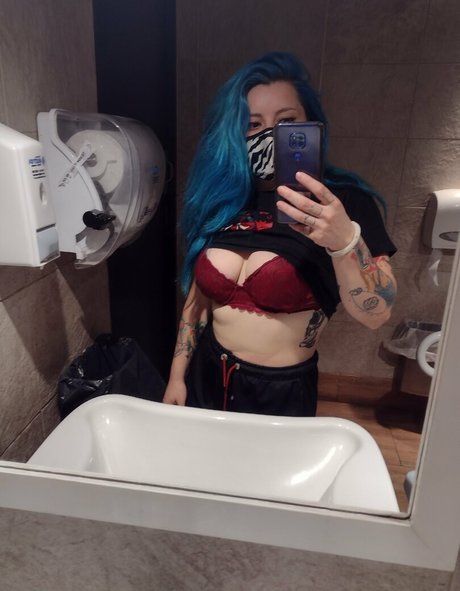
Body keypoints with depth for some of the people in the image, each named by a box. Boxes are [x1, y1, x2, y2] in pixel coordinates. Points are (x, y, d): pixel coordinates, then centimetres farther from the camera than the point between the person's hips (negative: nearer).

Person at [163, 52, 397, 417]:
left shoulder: (343, 200, -13)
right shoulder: (220, 199, -1)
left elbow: (376, 315, -21)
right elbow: (198, 296, 6)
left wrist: (345, 241, -38)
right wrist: (177, 375, 8)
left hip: (283, 395, -4)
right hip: (207, 379, 4)